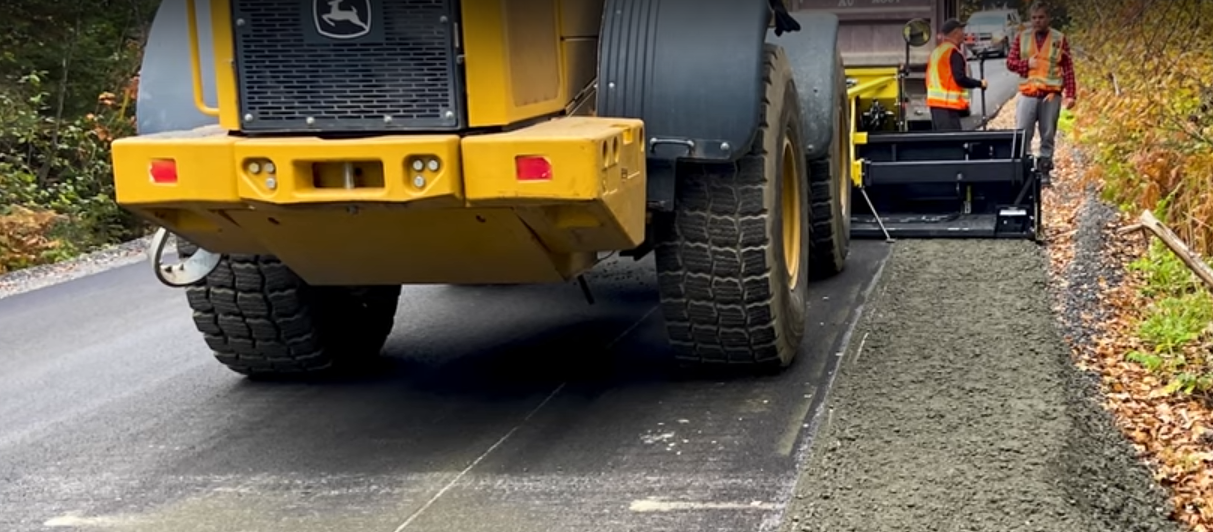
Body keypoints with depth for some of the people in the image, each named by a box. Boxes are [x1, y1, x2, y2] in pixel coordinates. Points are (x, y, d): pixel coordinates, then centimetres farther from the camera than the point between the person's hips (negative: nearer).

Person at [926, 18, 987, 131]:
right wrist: (980, 83, -3)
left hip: (935, 102, 9)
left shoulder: (936, 51, 16)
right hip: (949, 104, -9)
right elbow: (960, 78, -18)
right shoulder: (954, 52, -11)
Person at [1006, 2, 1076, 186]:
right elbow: (1010, 62, 7)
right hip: (1028, 94, 1)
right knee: (1022, 134, -4)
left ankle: (1044, 172, 11)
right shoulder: (1021, 38, 7)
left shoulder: (1060, 39, 4)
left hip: (1051, 95, -1)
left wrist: (1071, 94, -4)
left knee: (1048, 136, 4)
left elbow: (1068, 69, 3)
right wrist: (1026, 64, -13)